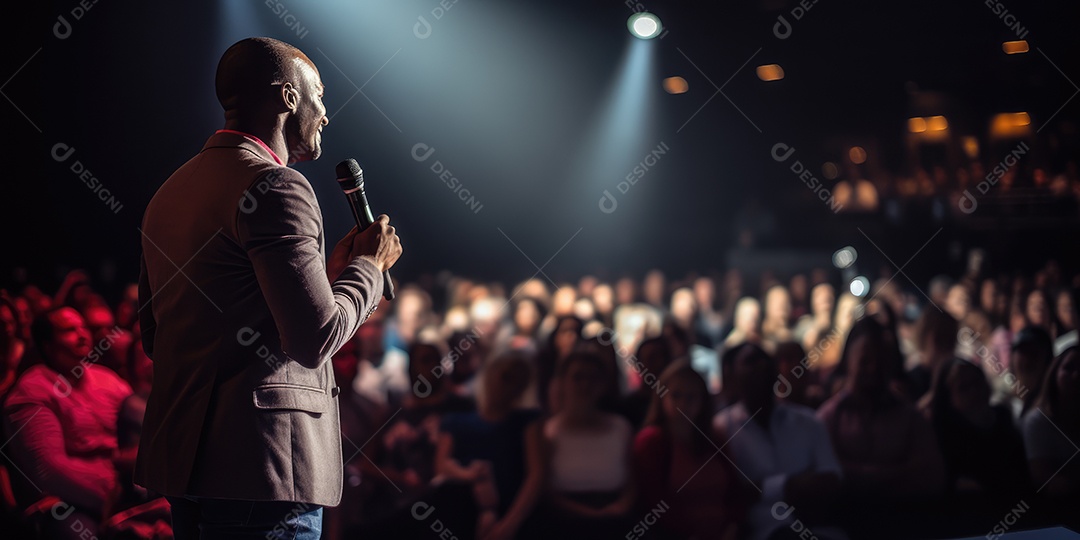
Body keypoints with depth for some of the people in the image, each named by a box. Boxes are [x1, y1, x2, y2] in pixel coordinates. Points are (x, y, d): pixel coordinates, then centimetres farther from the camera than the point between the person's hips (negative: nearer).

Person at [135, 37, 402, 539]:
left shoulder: (169, 191, 15)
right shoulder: (275, 187, -12)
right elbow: (315, 338, -19)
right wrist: (369, 266, 1)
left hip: (182, 456, 9)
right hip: (259, 464, -9)